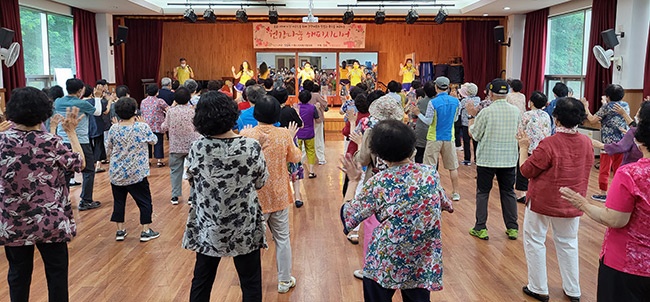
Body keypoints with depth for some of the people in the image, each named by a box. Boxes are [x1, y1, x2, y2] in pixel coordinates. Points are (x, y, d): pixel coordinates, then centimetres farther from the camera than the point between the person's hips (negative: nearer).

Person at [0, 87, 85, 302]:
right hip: (50, 222, -3)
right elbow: (80, 164, -2)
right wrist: (71, 132, 6)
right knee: (57, 272, 11)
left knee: (18, 274, 17)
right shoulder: (51, 143, -15)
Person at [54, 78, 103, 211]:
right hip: (81, 143, -5)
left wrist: (78, 97, 23)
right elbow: (98, 112, 5)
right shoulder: (82, 104, -12)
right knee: (88, 171, 7)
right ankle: (85, 201, 9)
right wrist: (97, 98, 16)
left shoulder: (58, 102, 2)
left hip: (63, 142, 6)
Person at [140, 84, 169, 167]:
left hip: (146, 127, 4)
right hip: (158, 127, -4)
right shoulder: (160, 101, -9)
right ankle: (159, 161, 2)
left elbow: (142, 113, 14)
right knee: (158, 143, 2)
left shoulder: (143, 102, 5)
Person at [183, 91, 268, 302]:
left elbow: (192, 180, 5)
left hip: (207, 228, 2)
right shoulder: (251, 147, -18)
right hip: (245, 228, -2)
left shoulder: (197, 148, -12)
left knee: (201, 282, 19)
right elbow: (261, 183, -2)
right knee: (251, 283, 14)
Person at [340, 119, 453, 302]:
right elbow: (444, 205, 15)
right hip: (424, 263, 3)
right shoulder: (430, 173, -3)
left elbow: (348, 217, -7)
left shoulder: (379, 183, -15)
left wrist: (353, 180, 4)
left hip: (385, 265, -3)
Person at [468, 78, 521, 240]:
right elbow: (518, 133, 12)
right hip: (509, 158, 4)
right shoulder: (516, 111, -1)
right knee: (508, 193, 14)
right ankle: (512, 228, 19)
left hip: (487, 158, -4)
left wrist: (472, 124, 12)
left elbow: (476, 135, -6)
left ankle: (480, 228, 10)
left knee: (483, 193, 7)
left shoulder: (486, 112, -14)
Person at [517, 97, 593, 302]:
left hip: (543, 201, -5)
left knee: (535, 241, 11)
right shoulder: (587, 143, -7)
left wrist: (523, 147, -4)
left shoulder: (549, 144, -25)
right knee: (568, 243, 20)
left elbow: (526, 171, -16)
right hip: (571, 204, 5)